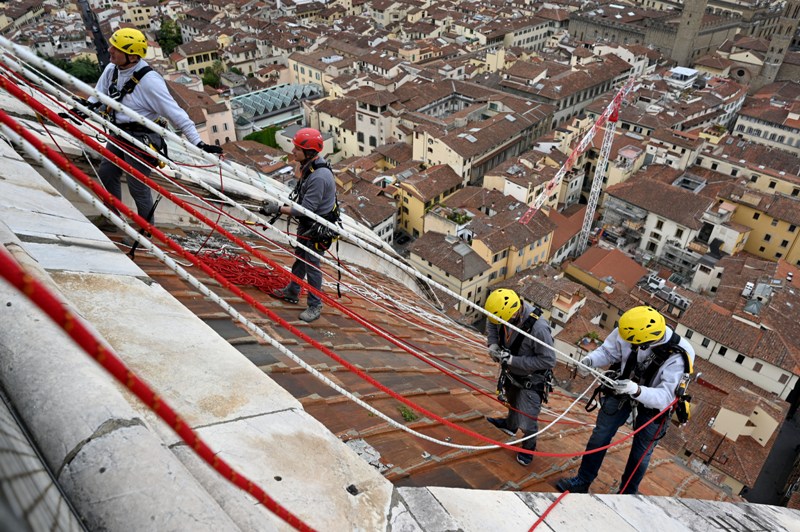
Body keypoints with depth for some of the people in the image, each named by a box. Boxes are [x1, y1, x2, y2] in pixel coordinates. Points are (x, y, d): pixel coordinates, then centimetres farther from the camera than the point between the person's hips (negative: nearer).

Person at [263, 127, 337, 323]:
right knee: (299, 258, 23)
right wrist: (279, 208, 12)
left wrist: (279, 209, -23)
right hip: (306, 222, 10)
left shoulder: (319, 177, -32)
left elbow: (306, 209, -29)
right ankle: (292, 292, 43)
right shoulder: (309, 166, -1)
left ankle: (315, 306, 16)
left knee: (312, 264, 1)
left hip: (316, 227, -10)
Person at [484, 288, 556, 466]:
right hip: (512, 372, 6)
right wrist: (493, 344, -16)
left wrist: (513, 360, -33)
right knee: (513, 403, 32)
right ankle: (510, 425, 62)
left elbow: (548, 360, -31)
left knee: (527, 422, 2)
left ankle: (528, 448, 33)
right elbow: (491, 325, 2)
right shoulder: (506, 311, -23)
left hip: (532, 380, -6)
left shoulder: (538, 327, -40)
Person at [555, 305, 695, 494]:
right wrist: (590, 360, -35)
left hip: (653, 400, -2)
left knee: (641, 453, 14)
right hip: (621, 389, 3)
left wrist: (637, 390, -54)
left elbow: (664, 397, -37)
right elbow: (608, 351, -15)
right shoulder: (625, 331, -31)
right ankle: (582, 482, 32)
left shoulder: (677, 357, -38)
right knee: (599, 437, 12)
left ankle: (627, 492, 41)